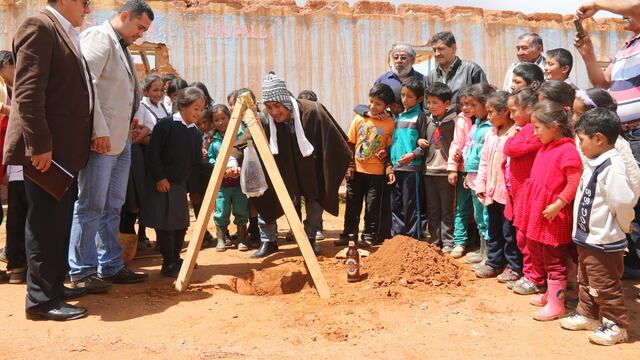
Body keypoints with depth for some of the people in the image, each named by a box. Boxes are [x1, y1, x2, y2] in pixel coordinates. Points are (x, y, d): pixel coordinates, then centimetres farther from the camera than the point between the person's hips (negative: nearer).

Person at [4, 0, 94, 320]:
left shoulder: (67, 35, 18)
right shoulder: (39, 26, -10)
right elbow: (28, 91, -19)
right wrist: (39, 145, -23)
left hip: (64, 149, 10)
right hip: (46, 149, -10)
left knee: (60, 221, 15)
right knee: (45, 222, -4)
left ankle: (54, 285, 27)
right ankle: (40, 299, 4)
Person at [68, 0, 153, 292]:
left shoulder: (122, 47, 21)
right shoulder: (99, 37, -6)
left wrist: (135, 127, 11)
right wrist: (99, 130, -21)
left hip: (121, 140, 9)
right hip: (101, 140, -9)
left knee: (112, 207, 13)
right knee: (91, 206, -3)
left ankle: (110, 266, 21)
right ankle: (81, 272, 6)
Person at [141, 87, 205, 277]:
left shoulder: (194, 132, 9)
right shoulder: (165, 125, -11)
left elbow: (196, 161, 9)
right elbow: (152, 153, -14)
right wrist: (159, 178, -16)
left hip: (180, 184, 7)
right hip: (161, 183, -7)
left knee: (181, 223, 12)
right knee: (165, 223, -4)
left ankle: (176, 260, 26)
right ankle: (169, 264, 6)